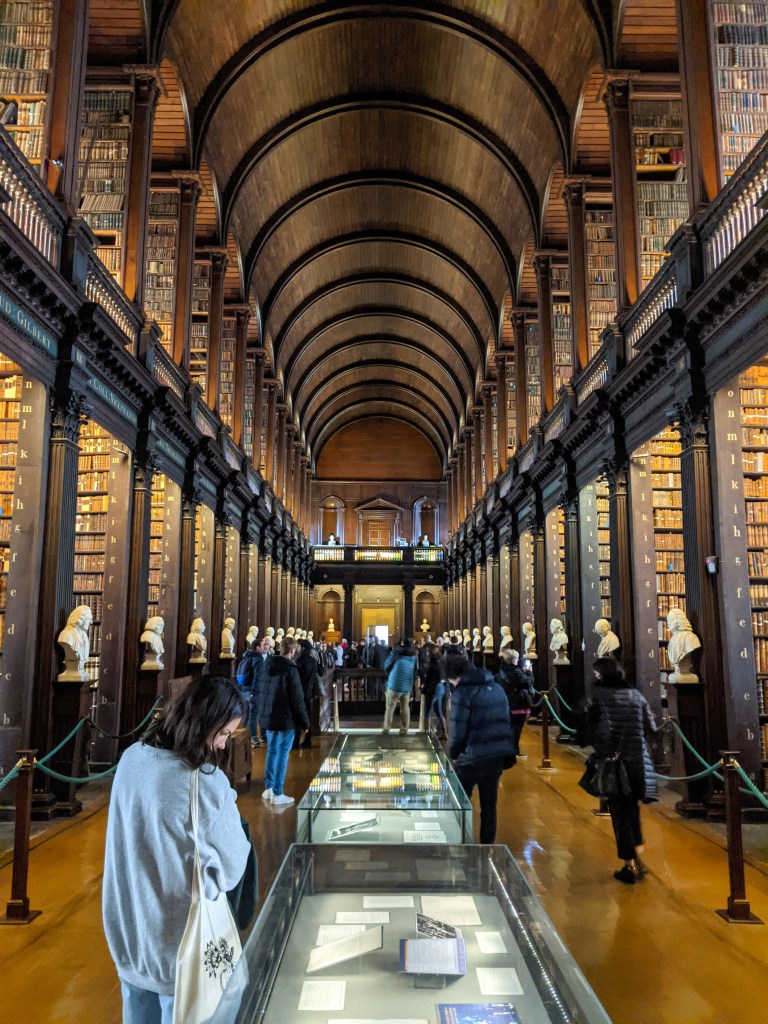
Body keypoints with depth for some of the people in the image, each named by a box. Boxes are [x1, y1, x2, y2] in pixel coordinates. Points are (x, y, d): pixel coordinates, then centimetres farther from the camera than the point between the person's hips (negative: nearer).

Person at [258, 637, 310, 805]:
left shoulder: (269, 666, 6)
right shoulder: (290, 669, -16)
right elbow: (297, 699, -16)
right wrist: (305, 722, -8)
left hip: (268, 716, 7)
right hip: (285, 719, -7)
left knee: (272, 751, 17)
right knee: (282, 754, 1)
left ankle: (268, 789, 21)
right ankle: (277, 794, 5)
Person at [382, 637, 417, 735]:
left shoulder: (396, 652, -5)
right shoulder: (414, 655, 7)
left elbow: (386, 666, 0)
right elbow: (415, 671, 14)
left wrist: (390, 675, 18)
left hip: (394, 684, -4)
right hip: (407, 685, 4)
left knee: (389, 707, 2)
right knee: (405, 708, 9)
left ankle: (386, 729, 0)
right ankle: (404, 730, 8)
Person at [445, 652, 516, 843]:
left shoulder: (462, 693, -11)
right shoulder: (496, 687, 10)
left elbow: (458, 732, -15)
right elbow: (505, 721, 13)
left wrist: (453, 754, 3)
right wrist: (507, 756, 17)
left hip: (474, 758, -6)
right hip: (499, 756, 6)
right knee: (489, 806, 16)